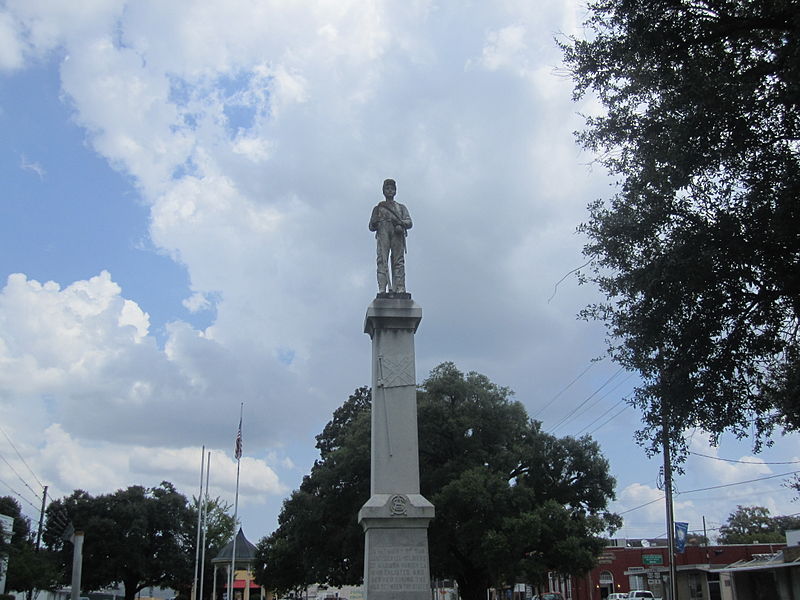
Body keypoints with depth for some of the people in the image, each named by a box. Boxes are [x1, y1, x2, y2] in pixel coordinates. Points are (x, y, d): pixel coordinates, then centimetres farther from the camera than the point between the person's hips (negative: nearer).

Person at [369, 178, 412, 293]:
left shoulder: (401, 208, 28)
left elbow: (409, 223, 14)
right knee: (382, 261, -16)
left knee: (399, 262, -12)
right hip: (383, 233, 0)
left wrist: (400, 223, -8)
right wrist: (376, 221, -3)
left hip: (397, 234, 0)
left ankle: (399, 289, -21)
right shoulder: (378, 208, 28)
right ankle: (382, 289, -27)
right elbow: (371, 227, 20)